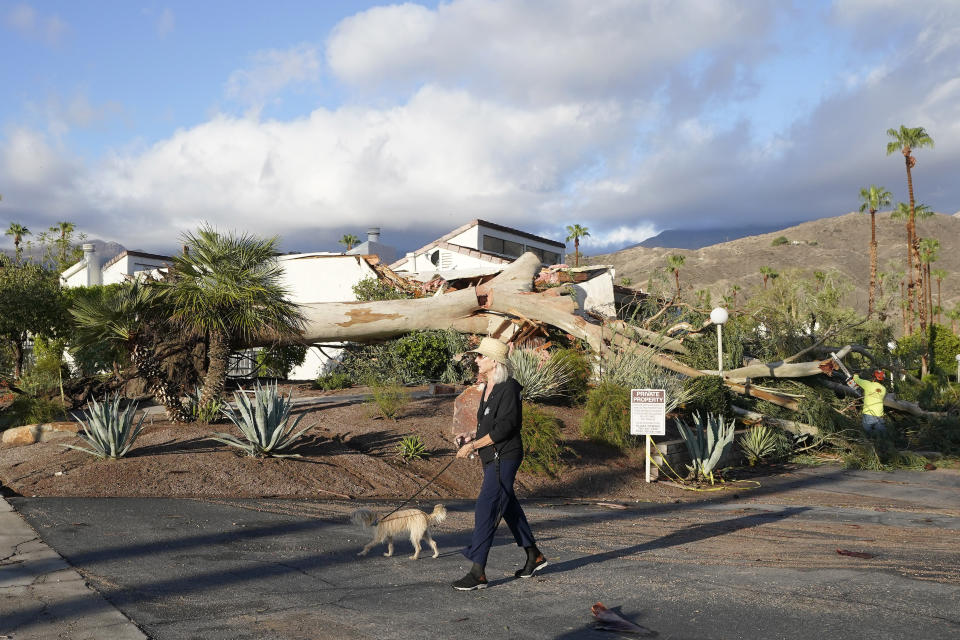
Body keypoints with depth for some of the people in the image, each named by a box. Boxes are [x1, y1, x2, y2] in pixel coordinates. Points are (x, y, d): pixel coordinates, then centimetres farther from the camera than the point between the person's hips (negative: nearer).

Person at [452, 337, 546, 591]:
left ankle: (478, 572, -7)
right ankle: (534, 556, 33)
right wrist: (471, 441, 10)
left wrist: (474, 445, -20)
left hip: (504, 457, -10)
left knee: (486, 510, -11)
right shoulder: (489, 387, 13)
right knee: (508, 506, 18)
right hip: (492, 457, 10)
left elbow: (505, 427, -22)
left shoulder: (508, 388, -16)